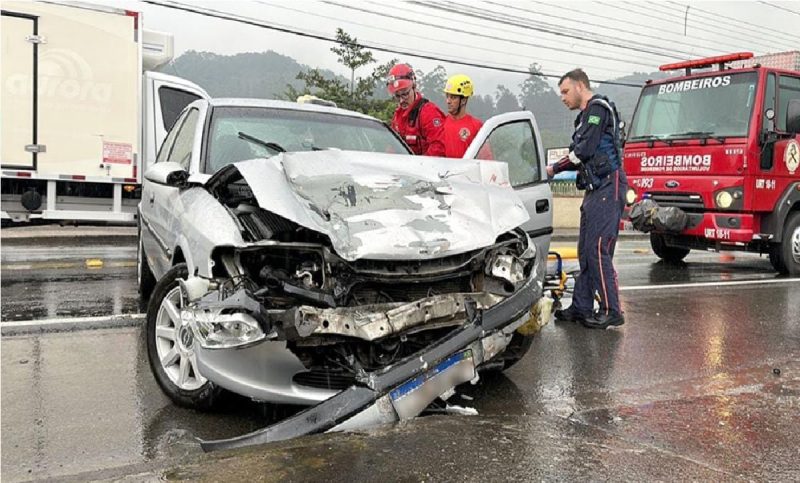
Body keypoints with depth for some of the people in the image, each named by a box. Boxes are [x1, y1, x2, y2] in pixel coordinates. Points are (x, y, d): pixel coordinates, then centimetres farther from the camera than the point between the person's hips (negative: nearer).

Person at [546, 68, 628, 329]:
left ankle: (611, 311, -9)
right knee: (586, 251, 9)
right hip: (596, 189, 10)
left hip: (608, 187, -10)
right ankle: (582, 308, 14)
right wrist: (557, 169, 9)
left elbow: (585, 150, -16)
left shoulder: (598, 108, -6)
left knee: (598, 249, -13)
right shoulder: (586, 115, 25)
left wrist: (555, 168, -5)